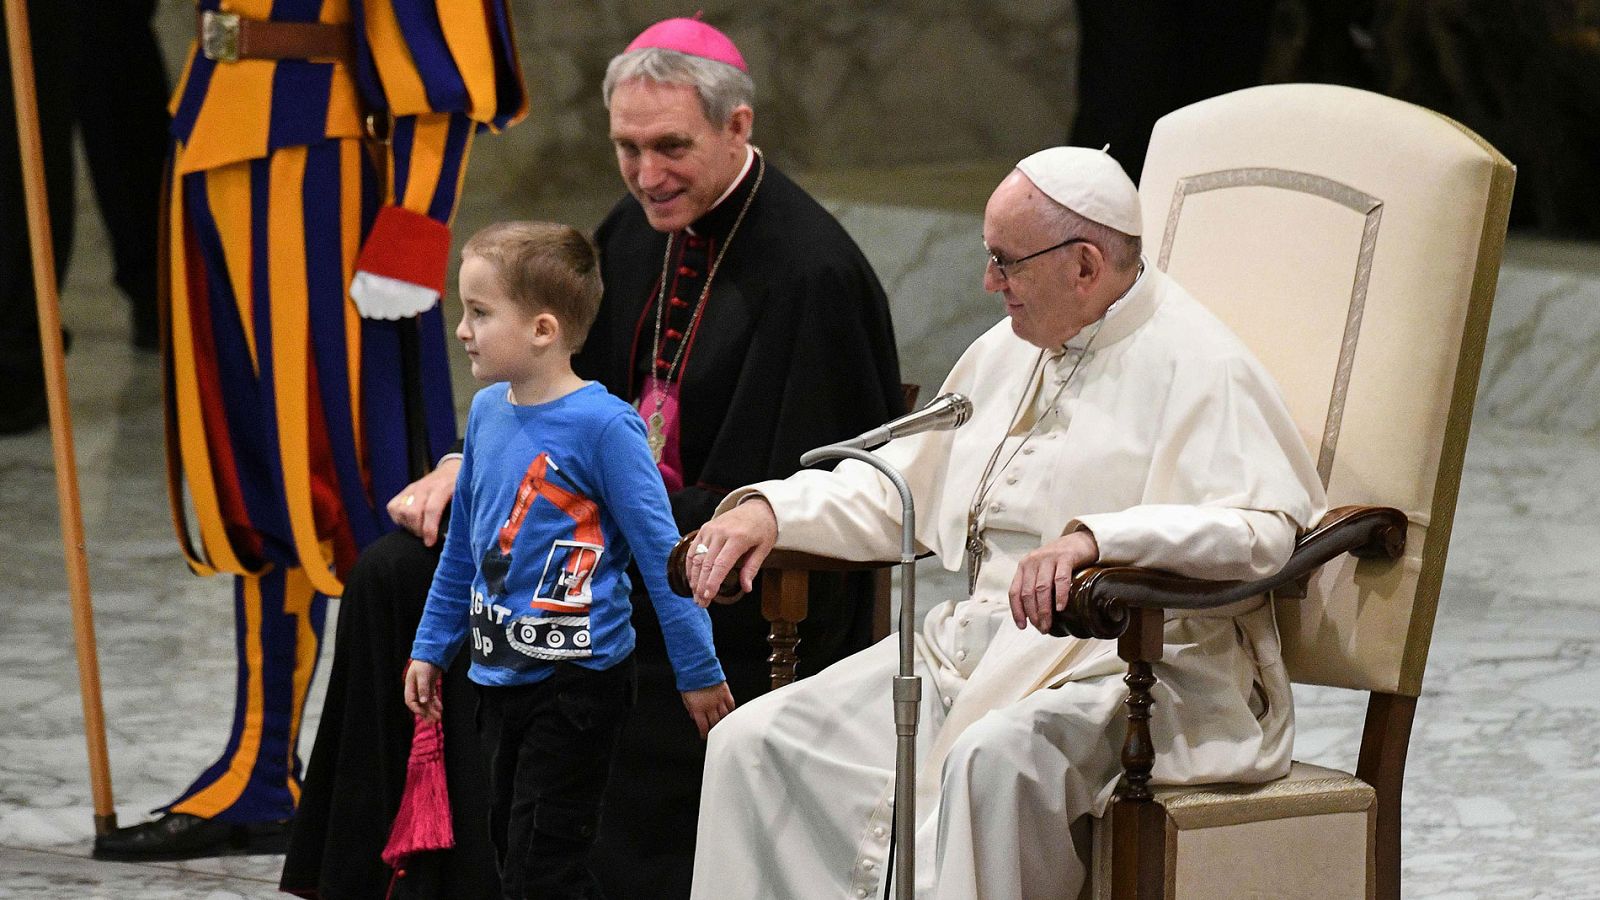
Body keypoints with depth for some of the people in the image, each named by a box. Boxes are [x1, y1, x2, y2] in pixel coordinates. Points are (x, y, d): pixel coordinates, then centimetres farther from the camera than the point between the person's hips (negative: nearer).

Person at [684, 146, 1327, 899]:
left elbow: (1262, 528, -23)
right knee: (755, 741, -9)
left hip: (1121, 666, -8)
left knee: (993, 755, -39)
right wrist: (770, 507, 8)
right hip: (969, 651, 8)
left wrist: (1095, 539, -36)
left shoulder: (1193, 365, -8)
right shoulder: (1010, 352, 19)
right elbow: (895, 489, 27)